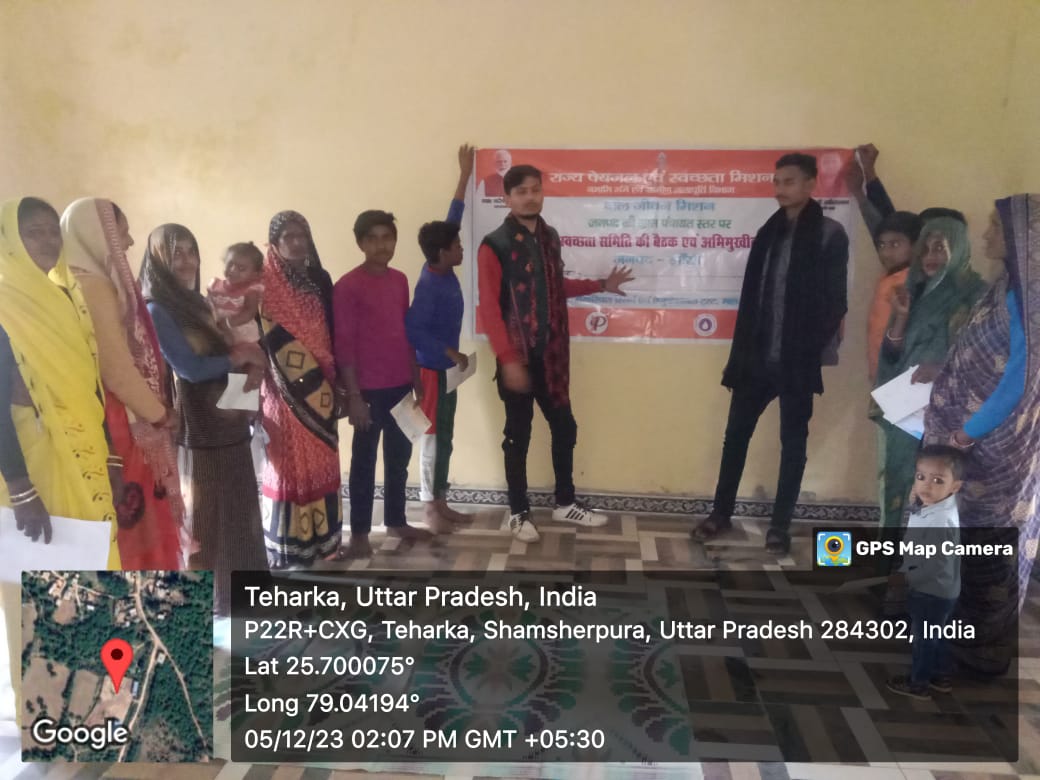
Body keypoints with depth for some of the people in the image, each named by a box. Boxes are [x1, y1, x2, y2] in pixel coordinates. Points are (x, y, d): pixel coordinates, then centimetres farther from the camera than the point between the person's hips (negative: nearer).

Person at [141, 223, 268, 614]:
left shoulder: (197, 303, 12)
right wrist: (241, 356, -7)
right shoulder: (156, 310, -13)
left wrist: (252, 367, -5)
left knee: (237, 509, 18)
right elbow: (190, 368, -20)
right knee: (201, 516, 5)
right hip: (195, 427, -8)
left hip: (227, 422, 8)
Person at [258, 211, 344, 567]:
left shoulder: (320, 278, 8)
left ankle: (323, 538, 24)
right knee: (289, 466, 2)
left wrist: (337, 382, 10)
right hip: (285, 389, -5)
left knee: (322, 464, 12)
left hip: (320, 388, 5)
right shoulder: (265, 284, -6)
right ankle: (288, 548, 12)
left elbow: (332, 334, 11)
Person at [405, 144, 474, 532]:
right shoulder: (430, 285, -22)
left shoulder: (443, 271, 2)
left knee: (445, 438, 14)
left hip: (445, 366, 9)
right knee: (433, 438, 0)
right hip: (432, 368, -9)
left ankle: (441, 503, 24)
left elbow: (452, 218, 11)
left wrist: (465, 175, 17)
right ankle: (431, 509, 12)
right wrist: (452, 354, -21)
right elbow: (413, 330, -27)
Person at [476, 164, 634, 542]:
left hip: (550, 354, 6)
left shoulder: (550, 237, 9)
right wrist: (508, 359, -20)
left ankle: (565, 503, 30)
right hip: (518, 357, -6)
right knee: (518, 435, 5)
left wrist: (601, 285, 18)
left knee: (564, 426, 13)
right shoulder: (495, 245, -12)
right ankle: (519, 513, 20)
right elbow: (489, 308, -15)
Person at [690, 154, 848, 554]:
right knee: (736, 434, 9)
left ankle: (780, 525, 19)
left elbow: (834, 302, -8)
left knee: (793, 441, 7)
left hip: (797, 361, -5)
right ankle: (721, 512, 24)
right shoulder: (769, 232, 11)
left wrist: (812, 350, -14)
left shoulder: (829, 234, -4)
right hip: (758, 357, 5)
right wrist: (741, 352, 6)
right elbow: (751, 296, 10)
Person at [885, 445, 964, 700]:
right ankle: (941, 676, 42)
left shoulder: (941, 521, -33)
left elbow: (938, 567, -28)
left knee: (923, 638, 11)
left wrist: (906, 578, -19)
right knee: (936, 636, 24)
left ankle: (918, 683, 29)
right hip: (938, 592, 8)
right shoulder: (929, 506, -5)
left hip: (932, 593, -8)